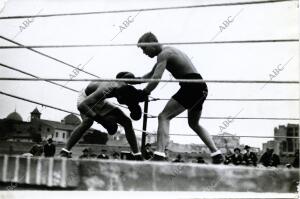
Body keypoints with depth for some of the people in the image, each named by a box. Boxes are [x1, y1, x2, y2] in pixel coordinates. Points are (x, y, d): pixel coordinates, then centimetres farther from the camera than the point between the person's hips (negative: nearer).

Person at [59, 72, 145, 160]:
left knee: (127, 122, -3)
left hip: (100, 102, 7)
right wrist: (100, 118, -59)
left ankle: (138, 156, 4)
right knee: (88, 121, -39)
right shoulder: (104, 91, -46)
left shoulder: (125, 86, -27)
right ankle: (65, 152, -31)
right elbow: (81, 106, -54)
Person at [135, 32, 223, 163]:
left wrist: (142, 94, -9)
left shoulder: (163, 54, -8)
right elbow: (151, 74, 32)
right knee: (194, 123, 25)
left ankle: (159, 156, -26)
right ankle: (216, 154, 25)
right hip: (201, 88, 10)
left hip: (192, 86, -10)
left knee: (164, 117, -13)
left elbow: (155, 79, -19)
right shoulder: (168, 52, 24)